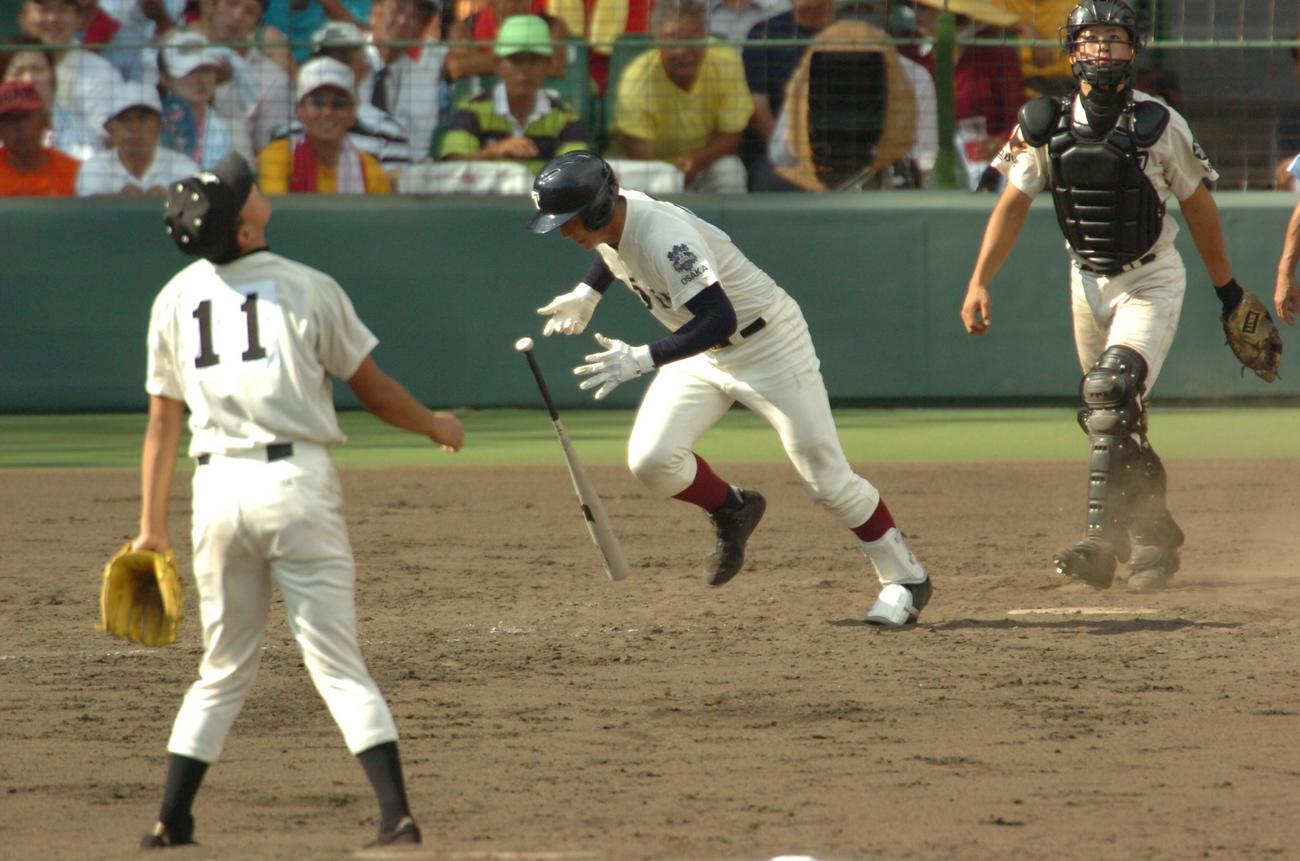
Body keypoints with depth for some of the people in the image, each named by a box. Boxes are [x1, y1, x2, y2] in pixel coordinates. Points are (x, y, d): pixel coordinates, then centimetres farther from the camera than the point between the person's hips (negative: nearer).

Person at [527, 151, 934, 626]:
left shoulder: (662, 236, -34)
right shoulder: (610, 221, -8)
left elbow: (720, 320, -42)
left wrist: (642, 358, -45)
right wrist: (587, 293, 7)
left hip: (767, 342, -8)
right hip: (704, 354, 8)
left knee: (826, 479, -4)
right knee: (650, 459, -10)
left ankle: (906, 578, 12)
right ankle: (732, 512, 17)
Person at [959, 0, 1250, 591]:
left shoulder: (1159, 125, -12)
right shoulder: (1045, 126, -4)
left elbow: (1197, 207, -1)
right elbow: (1012, 205, 0)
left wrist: (1227, 288, 6)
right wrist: (979, 282, -11)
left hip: (1152, 281, -4)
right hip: (1088, 282, 4)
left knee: (1113, 394, -24)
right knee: (1108, 418, 11)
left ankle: (1102, 540, -27)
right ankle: (1154, 537, 29)